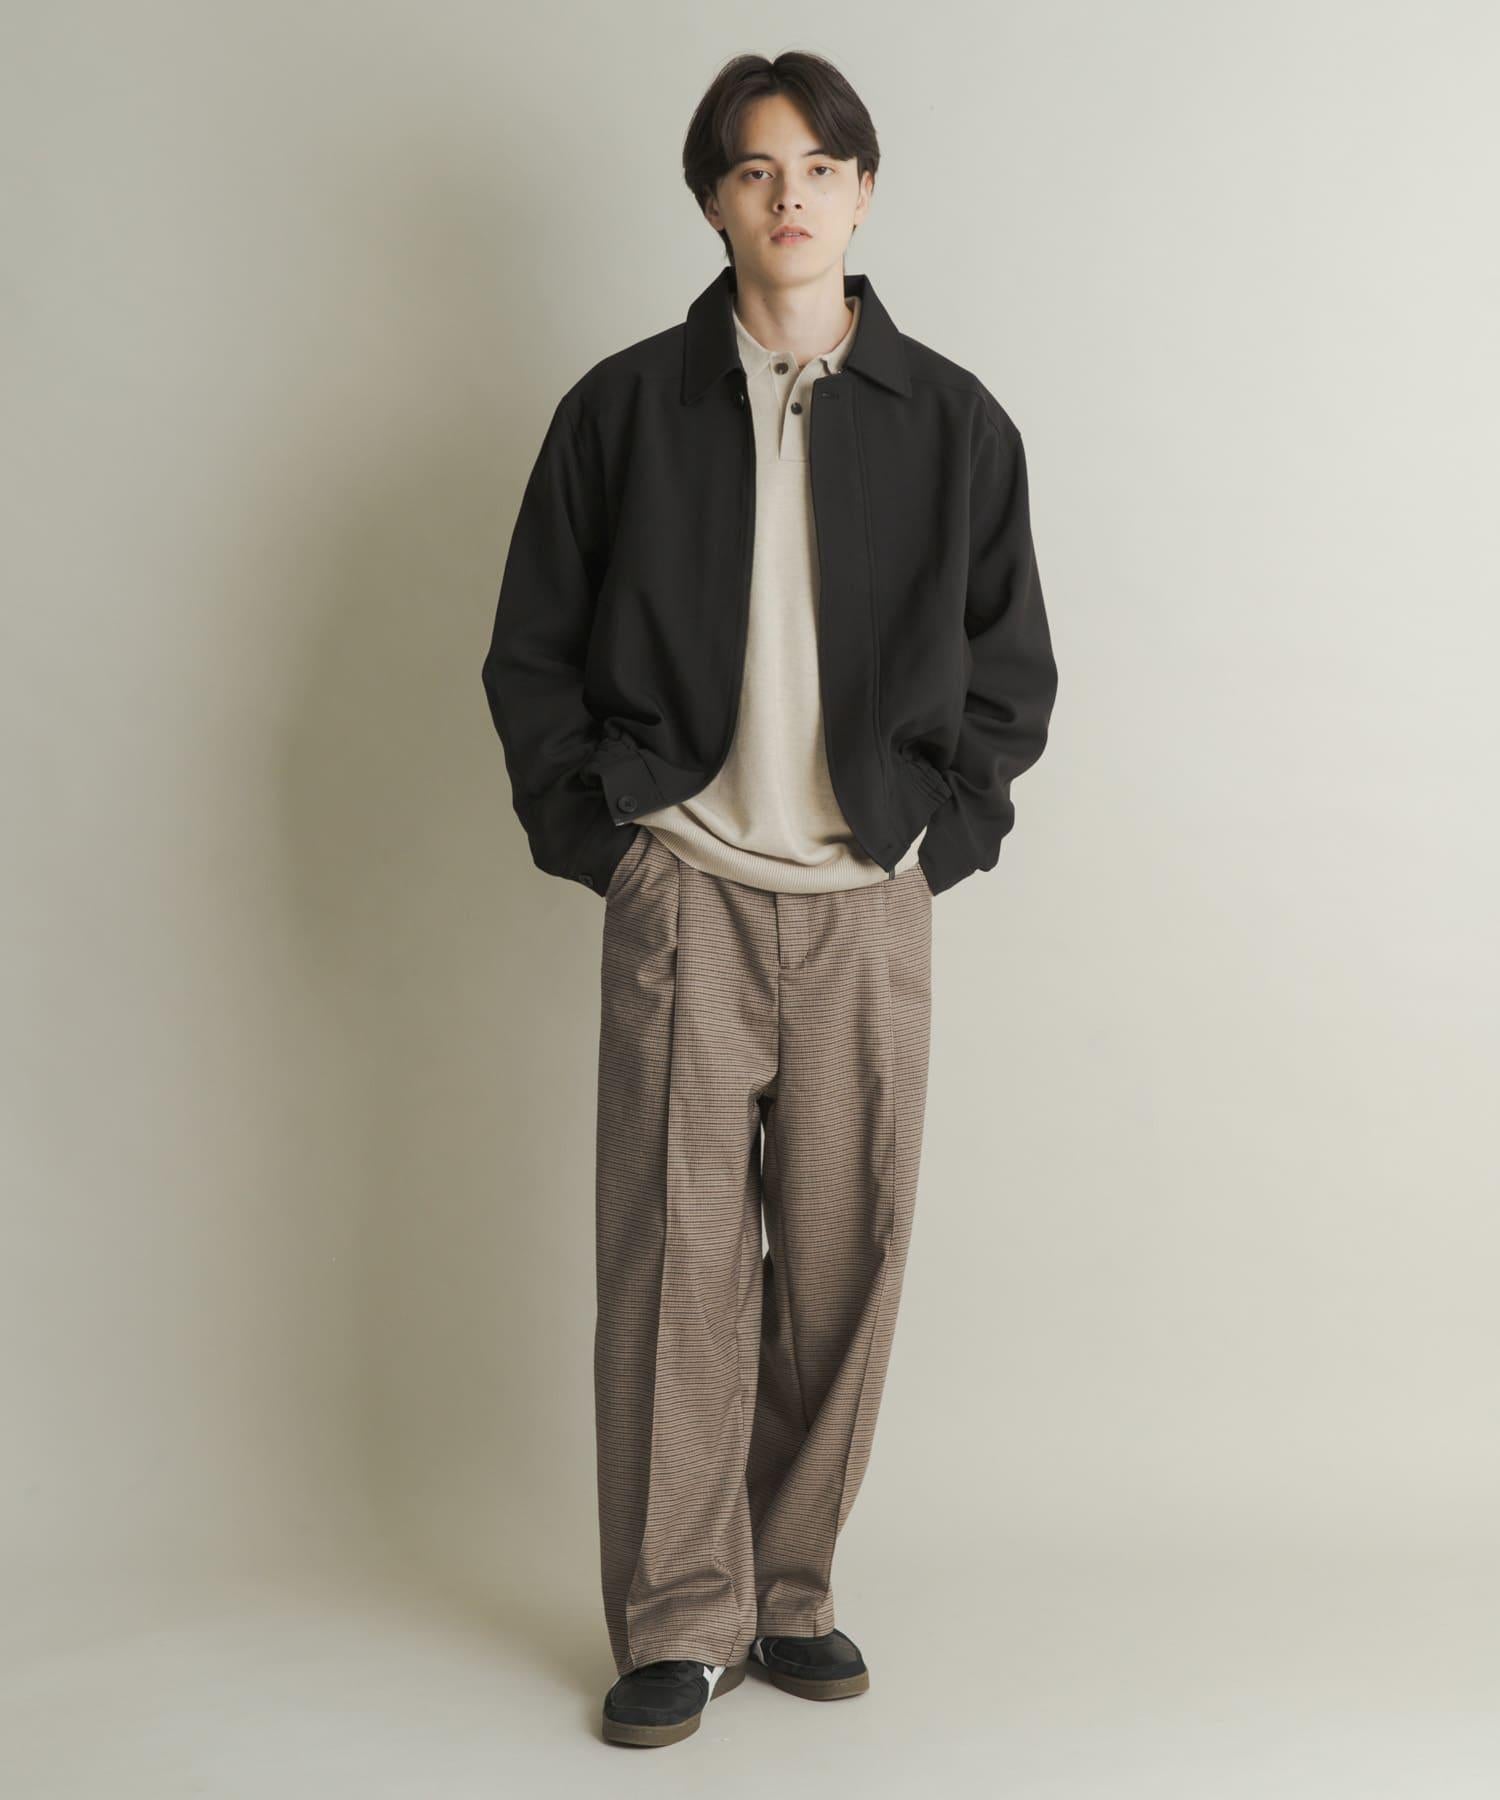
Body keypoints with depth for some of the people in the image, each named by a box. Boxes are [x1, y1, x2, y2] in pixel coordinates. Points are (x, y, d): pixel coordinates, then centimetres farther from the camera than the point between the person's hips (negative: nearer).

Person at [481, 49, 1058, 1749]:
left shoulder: (951, 421, 7)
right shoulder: (625, 407, 5)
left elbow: (1013, 666, 12)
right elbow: (530, 652, 9)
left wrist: (941, 832, 2)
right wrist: (597, 829, 0)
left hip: (870, 902, 1)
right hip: (683, 892, -1)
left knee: (846, 1254, 5)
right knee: (675, 1255, -1)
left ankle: (791, 1588, 22)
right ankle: (678, 1619, 12)